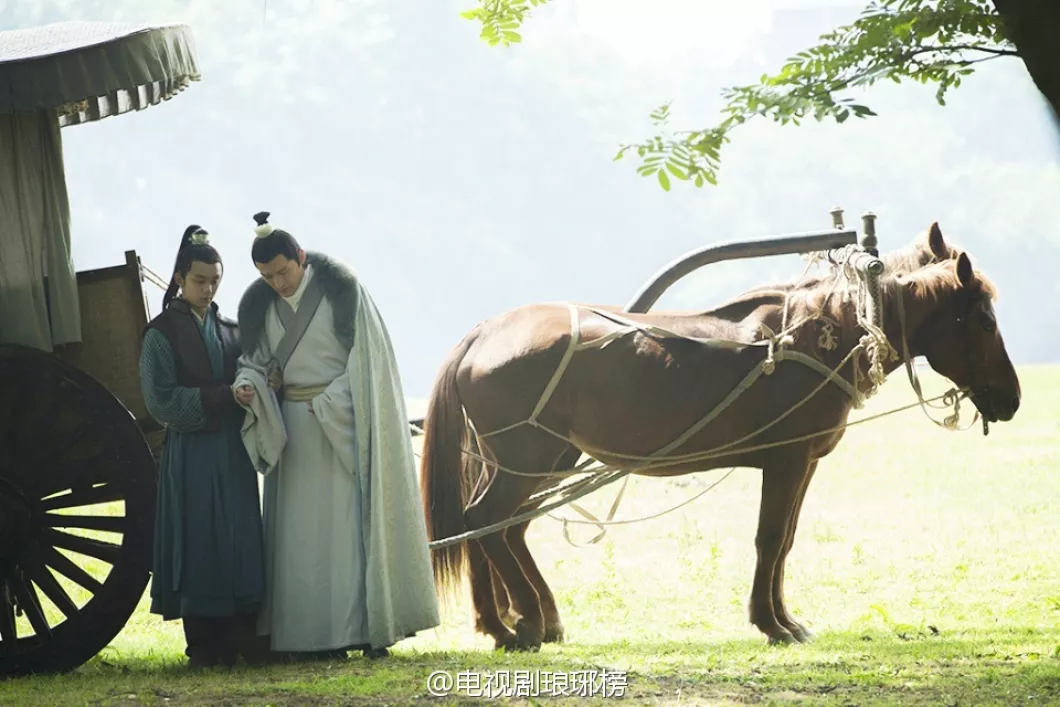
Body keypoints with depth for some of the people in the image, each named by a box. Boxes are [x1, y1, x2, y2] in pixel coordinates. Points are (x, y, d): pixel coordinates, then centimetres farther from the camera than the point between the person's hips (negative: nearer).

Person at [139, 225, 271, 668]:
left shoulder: (230, 331, 14)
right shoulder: (162, 333, -1)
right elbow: (161, 400, -10)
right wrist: (220, 397, -17)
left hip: (233, 452, 4)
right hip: (190, 453, -4)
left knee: (242, 540, -1)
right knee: (198, 543, -5)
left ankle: (243, 638, 2)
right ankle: (204, 645, -1)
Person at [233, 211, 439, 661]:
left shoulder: (342, 290, -8)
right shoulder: (259, 304, 6)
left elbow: (366, 360, -9)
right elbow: (257, 360, 12)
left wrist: (327, 405, -14)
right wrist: (248, 386, -10)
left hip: (344, 420, -5)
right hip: (294, 429, 5)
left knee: (352, 521, -6)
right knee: (300, 530, 0)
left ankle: (370, 628, -4)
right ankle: (309, 635, 0)